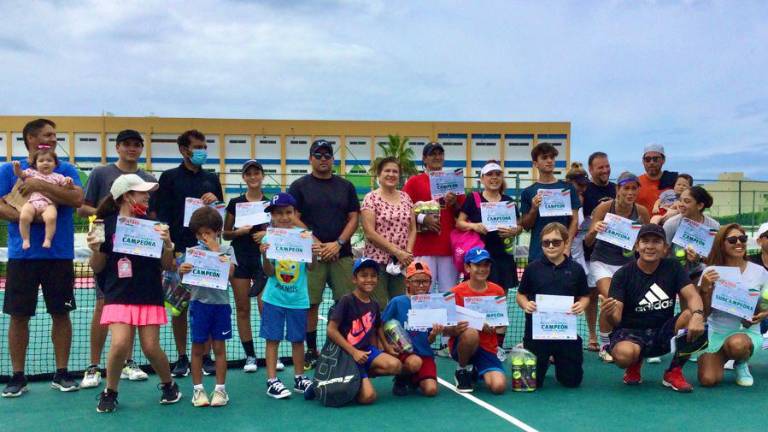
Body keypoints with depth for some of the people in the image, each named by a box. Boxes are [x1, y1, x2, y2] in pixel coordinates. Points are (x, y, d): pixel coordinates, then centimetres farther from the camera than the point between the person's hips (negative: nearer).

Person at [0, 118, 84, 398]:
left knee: (61, 313, 4)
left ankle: (62, 373, 14)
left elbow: (78, 198, -9)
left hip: (59, 254, 0)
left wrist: (40, 185, -15)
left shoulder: (66, 170, 8)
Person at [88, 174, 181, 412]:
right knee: (120, 344, -15)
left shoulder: (152, 225, 0)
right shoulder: (107, 225, -3)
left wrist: (167, 244, -15)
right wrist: (95, 250, -16)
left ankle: (168, 385, 27)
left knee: (151, 348, -1)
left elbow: (167, 265, 3)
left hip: (150, 296, 1)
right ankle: (110, 392, 10)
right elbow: (97, 267, 3)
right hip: (118, 295, -1)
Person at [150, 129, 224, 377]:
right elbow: (157, 214, -2)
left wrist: (216, 202, -5)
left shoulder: (211, 179, 13)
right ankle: (182, 357, 14)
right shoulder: (170, 177, 2)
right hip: (178, 250, -2)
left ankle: (205, 356, 14)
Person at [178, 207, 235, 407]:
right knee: (198, 347, 6)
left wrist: (216, 250, -13)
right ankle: (198, 389, 16)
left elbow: (229, 272, -14)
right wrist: (182, 271, -22)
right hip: (199, 302, 0)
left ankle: (220, 388, 14)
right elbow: (187, 277, 1)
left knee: (219, 347, 6)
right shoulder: (193, 252, 4)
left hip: (220, 302, 0)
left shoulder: (226, 251, 2)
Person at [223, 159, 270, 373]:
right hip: (240, 260, 1)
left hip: (263, 259, -1)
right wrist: (238, 232, -13)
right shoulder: (235, 203, 4)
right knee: (242, 309, 4)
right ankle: (250, 356, 13)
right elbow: (225, 234, 6)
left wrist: (267, 234, -11)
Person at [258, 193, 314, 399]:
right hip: (274, 298, -1)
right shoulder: (269, 239, -6)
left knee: (298, 339, 12)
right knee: (273, 338, 3)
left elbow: (310, 268, -2)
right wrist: (264, 255, -24)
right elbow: (269, 272, -7)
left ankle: (299, 378, 25)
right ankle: (272, 381, 11)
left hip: (298, 298, 1)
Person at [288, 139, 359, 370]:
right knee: (310, 304, 0)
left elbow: (353, 218, 8)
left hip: (341, 253, 2)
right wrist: (315, 244, -10)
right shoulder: (299, 186, 5)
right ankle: (311, 351, 13)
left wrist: (338, 243, -6)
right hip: (311, 254, -2)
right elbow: (294, 219, -1)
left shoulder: (346, 186, 12)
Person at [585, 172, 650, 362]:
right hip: (602, 261, -3)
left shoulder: (641, 211, -6)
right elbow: (588, 242, -12)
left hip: (627, 263, 3)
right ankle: (605, 345, -2)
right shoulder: (604, 208, -14)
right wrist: (594, 231, -33)